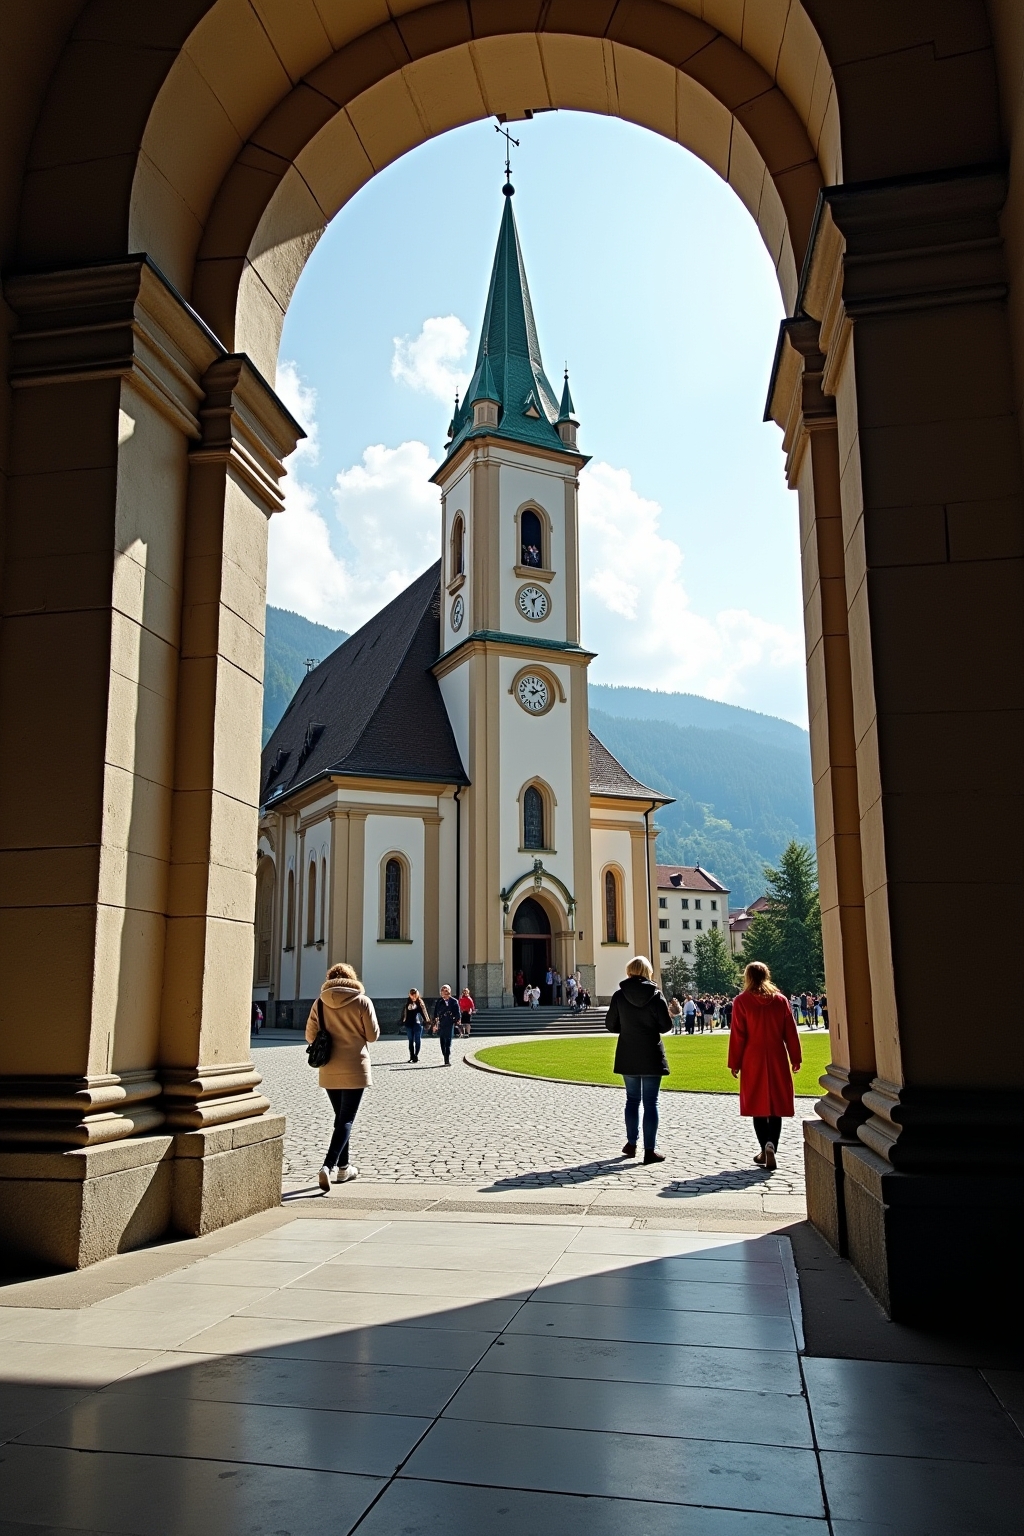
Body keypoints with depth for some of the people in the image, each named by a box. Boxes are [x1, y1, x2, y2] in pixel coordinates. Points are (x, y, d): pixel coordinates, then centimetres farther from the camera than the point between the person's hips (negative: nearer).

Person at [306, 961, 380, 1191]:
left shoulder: (320, 1003, 0)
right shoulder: (362, 1002, -8)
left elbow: (310, 1036, 4)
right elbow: (373, 1035, -6)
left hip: (329, 1071, 4)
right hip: (354, 1070, -4)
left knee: (340, 1117, 19)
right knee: (346, 1120, -1)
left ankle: (344, 1167, 26)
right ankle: (327, 1166, -17)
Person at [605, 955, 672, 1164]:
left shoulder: (619, 995, -5)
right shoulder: (655, 995, -9)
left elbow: (611, 1025, 0)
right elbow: (666, 1026, -8)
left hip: (628, 1057, 2)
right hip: (651, 1056, -2)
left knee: (632, 1099, 16)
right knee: (650, 1102, 2)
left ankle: (631, 1144, 22)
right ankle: (649, 1150, 2)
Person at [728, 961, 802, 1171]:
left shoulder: (742, 1001, -6)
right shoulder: (780, 999, 2)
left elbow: (738, 1035, -6)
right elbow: (791, 1032, 5)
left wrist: (734, 1063, 0)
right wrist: (795, 1058, 13)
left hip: (753, 1061, -2)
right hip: (778, 1060, 2)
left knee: (758, 1104, 7)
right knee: (776, 1105, 7)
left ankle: (765, 1148, -3)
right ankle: (771, 1145, -8)